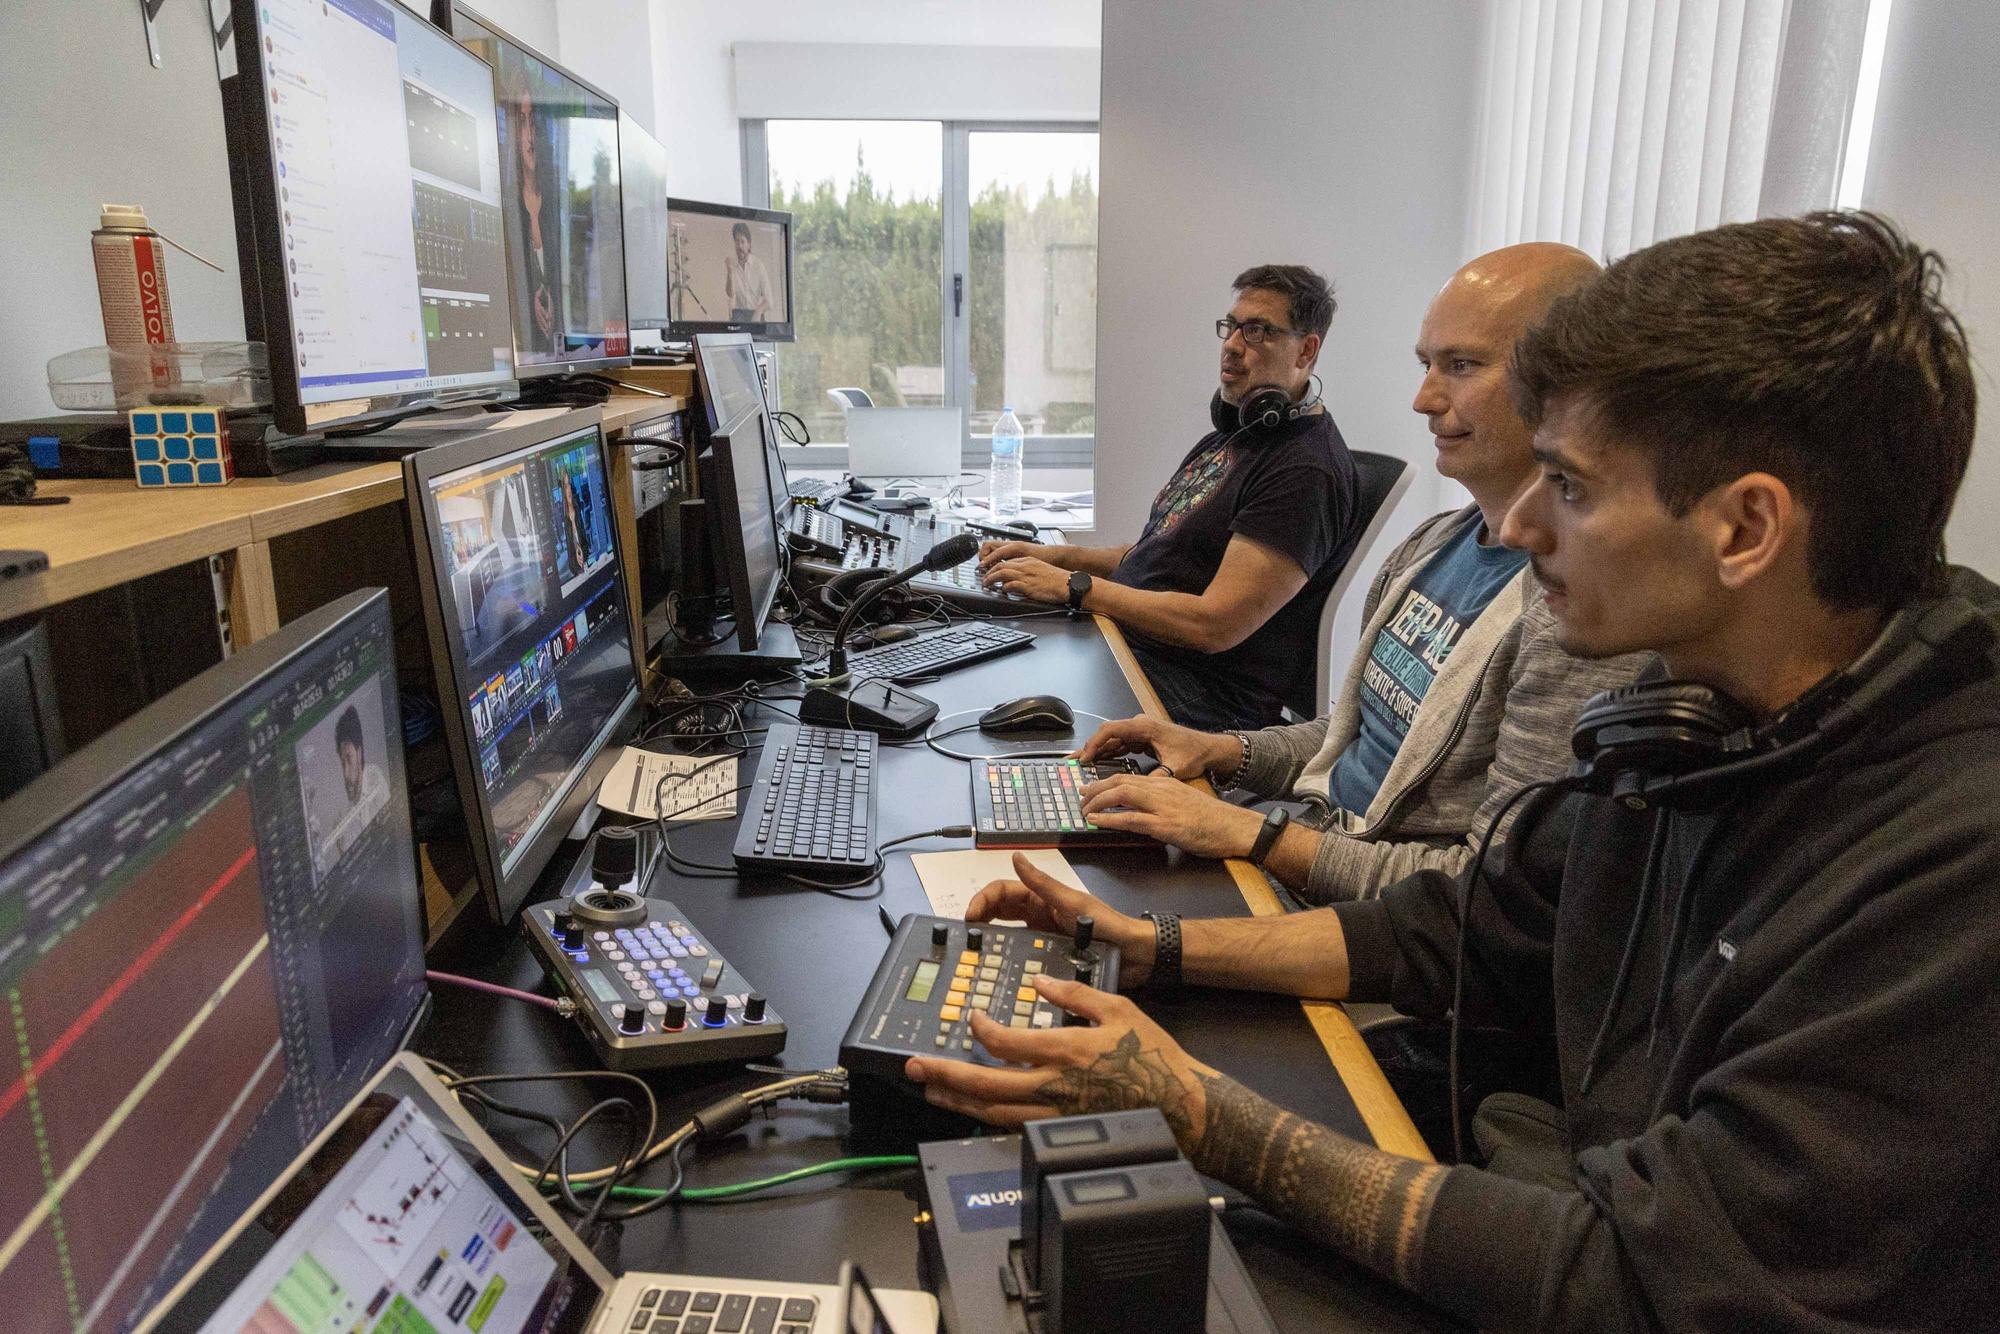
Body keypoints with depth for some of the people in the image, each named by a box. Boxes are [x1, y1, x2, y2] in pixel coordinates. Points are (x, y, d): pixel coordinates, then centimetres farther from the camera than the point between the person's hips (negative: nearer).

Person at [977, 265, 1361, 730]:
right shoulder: (1236, 433, 18)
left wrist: (1072, 586, -18)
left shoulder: (1306, 471, -16)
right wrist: (1055, 556, 9)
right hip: (1119, 640, 10)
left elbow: (1214, 626, -22)